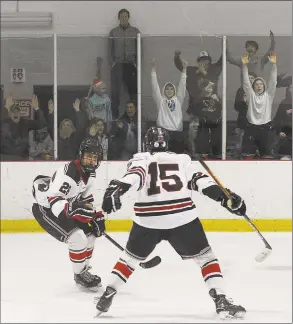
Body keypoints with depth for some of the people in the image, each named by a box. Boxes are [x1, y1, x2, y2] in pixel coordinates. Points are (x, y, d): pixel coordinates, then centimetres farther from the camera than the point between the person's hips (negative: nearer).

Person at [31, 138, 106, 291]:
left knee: (89, 234, 11)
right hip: (44, 208, -10)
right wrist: (72, 209, -54)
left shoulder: (90, 173, -1)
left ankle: (84, 271, 26)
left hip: (63, 206, 10)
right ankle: (80, 276, -5)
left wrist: (96, 216, 6)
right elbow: (52, 199, -37)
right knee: (77, 237, -22)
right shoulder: (68, 173, -31)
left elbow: (86, 197, 14)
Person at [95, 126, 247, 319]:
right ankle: (221, 300, -1)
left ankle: (108, 296, 19)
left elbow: (134, 176, -8)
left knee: (131, 257, 22)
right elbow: (200, 181, 8)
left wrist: (117, 189, -24)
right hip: (183, 218, -1)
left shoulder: (141, 160, 13)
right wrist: (226, 197, 6)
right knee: (206, 257, 11)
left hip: (148, 221, 1)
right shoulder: (182, 160, 18)